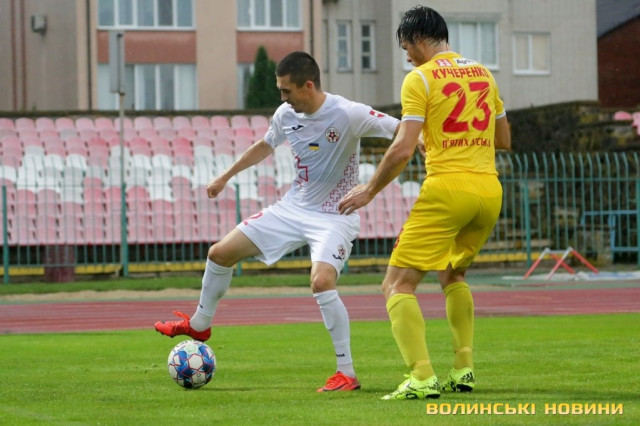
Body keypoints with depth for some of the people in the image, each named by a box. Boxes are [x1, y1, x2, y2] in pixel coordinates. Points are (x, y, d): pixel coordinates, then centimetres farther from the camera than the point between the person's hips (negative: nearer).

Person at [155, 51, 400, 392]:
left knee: (321, 281, -32)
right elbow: (265, 145, 19)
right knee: (220, 253, 7)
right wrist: (226, 176, 24)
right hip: (292, 208, 7)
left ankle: (347, 373, -20)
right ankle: (199, 324, 34)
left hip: (334, 216, -7)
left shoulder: (348, 114, -23)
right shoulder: (286, 114, -2)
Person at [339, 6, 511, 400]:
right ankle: (464, 370, 19)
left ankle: (422, 378, -18)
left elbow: (403, 149, -11)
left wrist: (369, 190, 0)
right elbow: (504, 140, 22)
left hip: (447, 189, -7)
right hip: (490, 190, 7)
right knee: (453, 275, 29)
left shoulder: (420, 78, -4)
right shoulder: (482, 74, 16)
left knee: (398, 285, -3)